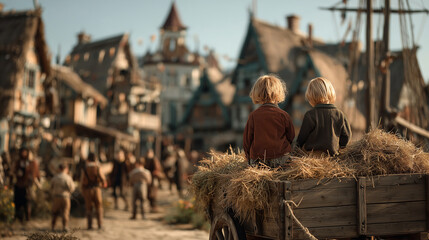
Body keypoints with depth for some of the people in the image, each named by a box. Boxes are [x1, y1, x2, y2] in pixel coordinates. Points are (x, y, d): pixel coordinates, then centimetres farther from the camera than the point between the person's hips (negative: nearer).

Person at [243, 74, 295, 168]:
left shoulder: (253, 116, -4)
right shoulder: (283, 115, -4)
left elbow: (246, 139, 3)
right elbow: (291, 137, 7)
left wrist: (249, 157, 17)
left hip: (257, 160, 0)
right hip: (281, 159, 0)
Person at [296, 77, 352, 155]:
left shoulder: (310, 115, -9)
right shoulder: (339, 115, 4)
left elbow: (302, 136, -1)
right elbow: (346, 135, 12)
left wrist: (298, 146, 17)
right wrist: (338, 147, 25)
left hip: (312, 153, -4)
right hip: (332, 153, 4)